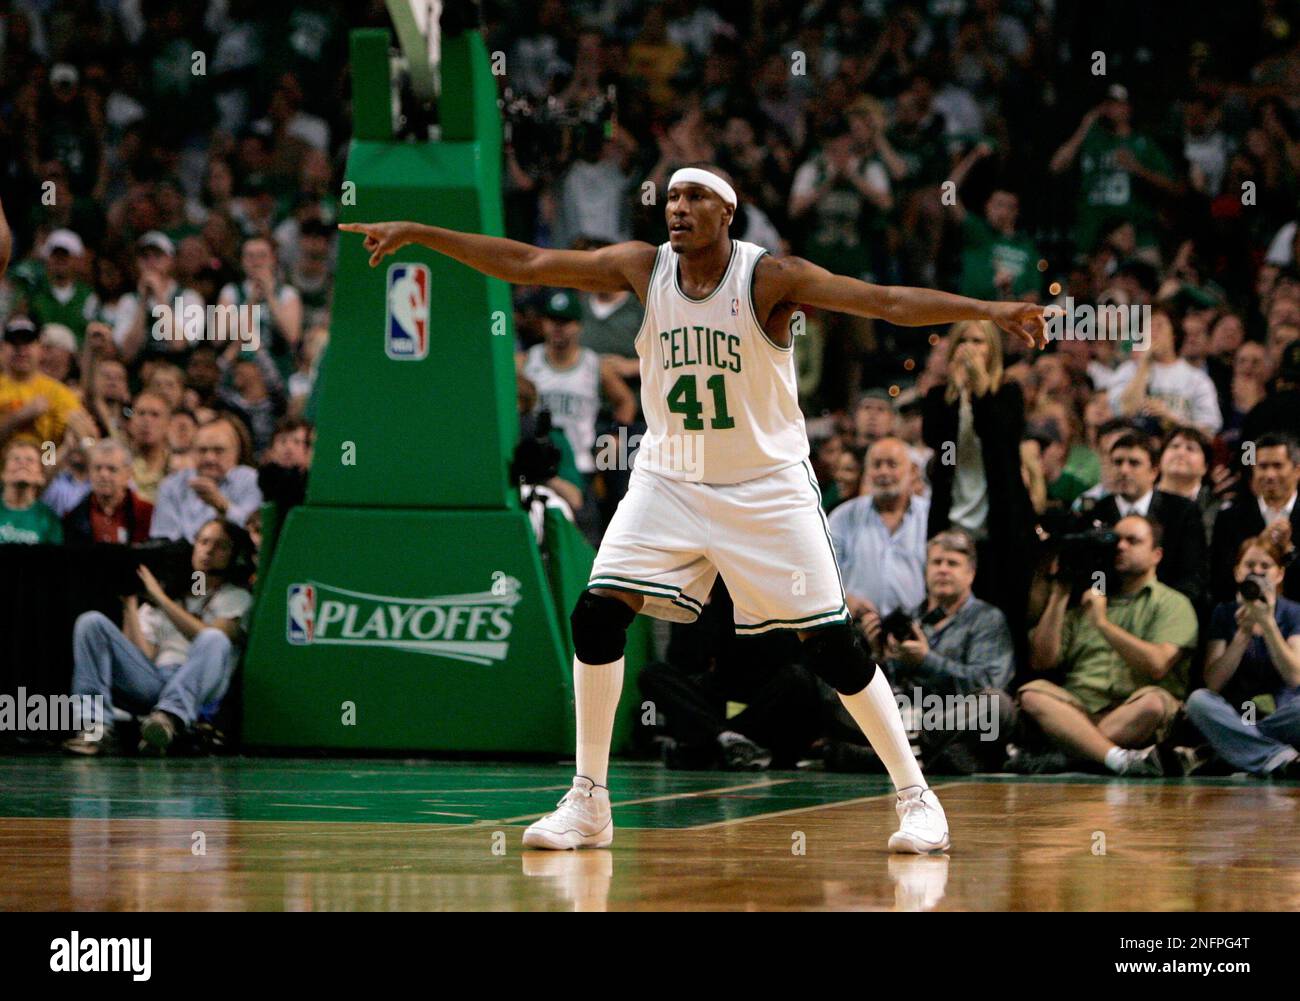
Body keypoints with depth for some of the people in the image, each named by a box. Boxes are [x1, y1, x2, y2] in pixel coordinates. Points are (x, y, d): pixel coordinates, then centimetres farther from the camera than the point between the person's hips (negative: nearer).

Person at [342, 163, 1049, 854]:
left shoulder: (770, 278, -17)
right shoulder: (644, 268, -5)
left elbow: (889, 302, -25)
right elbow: (527, 264, -4)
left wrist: (987, 311, -37)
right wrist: (416, 234, -8)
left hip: (767, 486, -4)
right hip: (669, 480, 4)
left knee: (831, 645, -7)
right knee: (597, 613, -10)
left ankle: (915, 795, 7)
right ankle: (588, 804, 2)